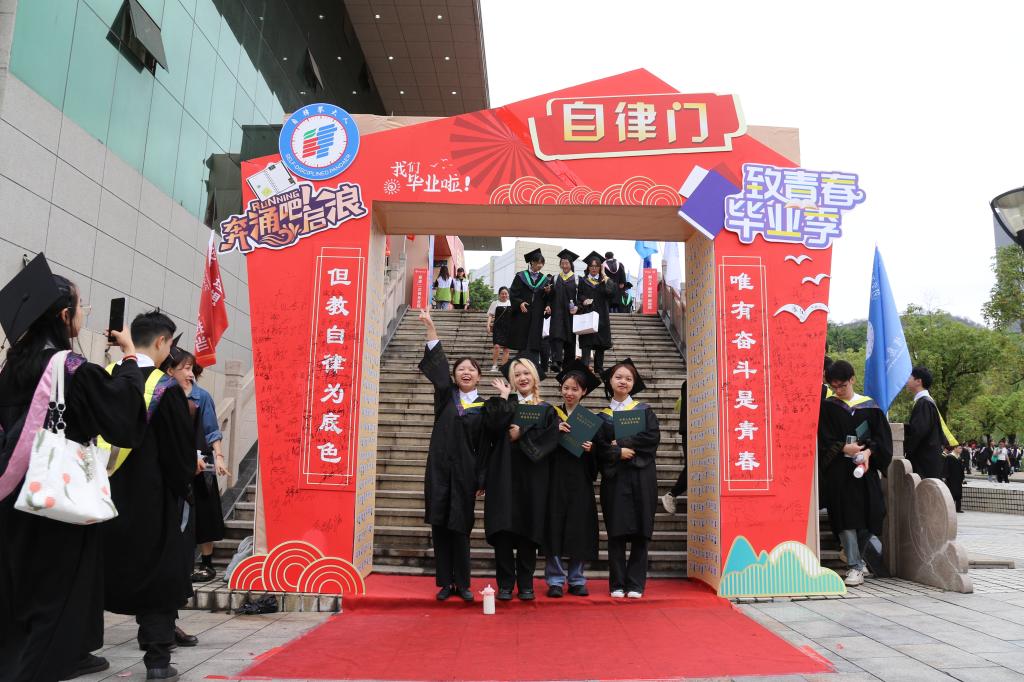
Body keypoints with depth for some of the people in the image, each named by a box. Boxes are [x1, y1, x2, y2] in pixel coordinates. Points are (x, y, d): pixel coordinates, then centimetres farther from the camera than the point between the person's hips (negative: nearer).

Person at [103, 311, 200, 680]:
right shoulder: (165, 387, -15)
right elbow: (182, 445, -12)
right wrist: (185, 480, 5)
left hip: (109, 492, 6)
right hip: (152, 494, -5)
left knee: (114, 566, 19)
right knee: (159, 574, 2)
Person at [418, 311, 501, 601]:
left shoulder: (484, 407, 5)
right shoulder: (446, 395, 7)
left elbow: (485, 448, 5)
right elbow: (437, 364, -5)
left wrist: (481, 480, -1)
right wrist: (430, 328, -14)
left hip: (464, 473, -1)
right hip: (439, 469, 1)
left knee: (460, 528, 3)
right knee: (439, 527, 3)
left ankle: (462, 584, 14)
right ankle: (445, 583, 13)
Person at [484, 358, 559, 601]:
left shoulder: (546, 410, 11)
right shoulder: (506, 403, 10)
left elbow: (550, 440, -5)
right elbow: (495, 425, -12)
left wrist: (521, 436, -10)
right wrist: (504, 396, -8)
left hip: (532, 478, 0)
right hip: (504, 474, 0)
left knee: (528, 529, 2)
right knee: (504, 528, -3)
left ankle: (526, 584, 12)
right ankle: (505, 584, 6)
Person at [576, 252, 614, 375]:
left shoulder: (605, 281, 13)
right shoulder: (583, 281, 12)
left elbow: (610, 291, -6)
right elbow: (579, 296, 2)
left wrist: (604, 276, -6)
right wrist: (584, 300, -18)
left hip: (601, 316, 2)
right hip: (586, 315, -2)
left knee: (600, 344, 4)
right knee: (586, 343, -13)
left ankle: (599, 369, 10)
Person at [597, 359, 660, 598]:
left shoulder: (644, 410, 9)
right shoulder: (603, 415, 11)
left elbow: (653, 436, -6)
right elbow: (599, 447, 0)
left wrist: (622, 443, -10)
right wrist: (618, 453, -17)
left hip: (641, 477, 0)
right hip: (614, 478, 0)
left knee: (640, 533, 0)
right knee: (616, 533, 0)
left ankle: (636, 584, 8)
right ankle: (617, 584, 9)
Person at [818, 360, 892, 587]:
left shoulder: (869, 406, 9)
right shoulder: (827, 408, 5)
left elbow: (882, 435, 5)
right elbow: (824, 440, -1)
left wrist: (868, 452, -12)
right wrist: (844, 448, -16)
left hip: (865, 468, 2)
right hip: (839, 471, -1)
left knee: (868, 515, 2)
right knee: (846, 518, -7)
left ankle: (860, 558, 22)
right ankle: (855, 566, -4)